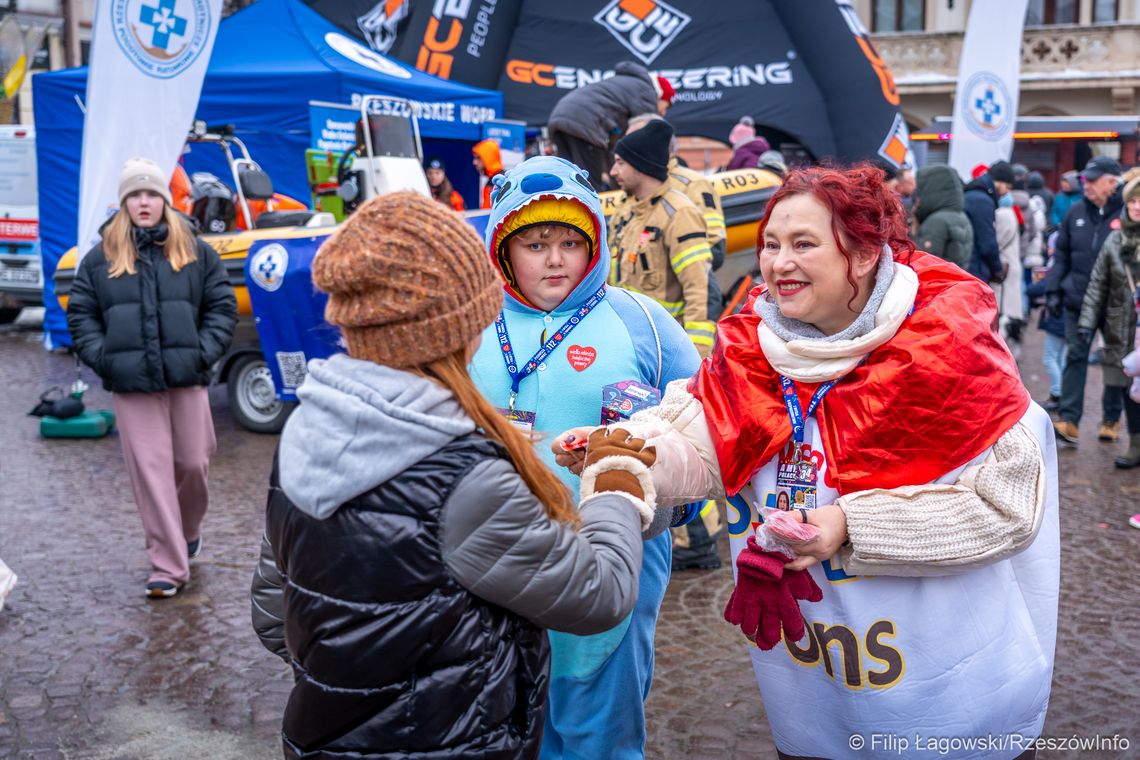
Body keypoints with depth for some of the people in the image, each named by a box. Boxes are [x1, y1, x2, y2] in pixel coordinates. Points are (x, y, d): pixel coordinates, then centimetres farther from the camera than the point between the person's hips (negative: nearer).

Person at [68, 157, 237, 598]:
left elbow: (222, 306, 6)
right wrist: (102, 358, -4)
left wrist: (204, 352, -5)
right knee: (151, 473, -1)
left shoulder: (196, 252, 6)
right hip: (131, 384, 0)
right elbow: (80, 315, 9)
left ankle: (188, 530, 38)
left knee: (193, 463, 8)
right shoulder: (101, 258, 5)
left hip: (186, 378, 1)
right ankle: (168, 567, 4)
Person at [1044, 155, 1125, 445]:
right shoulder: (1076, 214, 3)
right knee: (1075, 356, -1)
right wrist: (1053, 289, 2)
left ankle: (1111, 419, 24)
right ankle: (1069, 420, 0)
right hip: (1077, 300, 3)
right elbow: (1062, 256, 9)